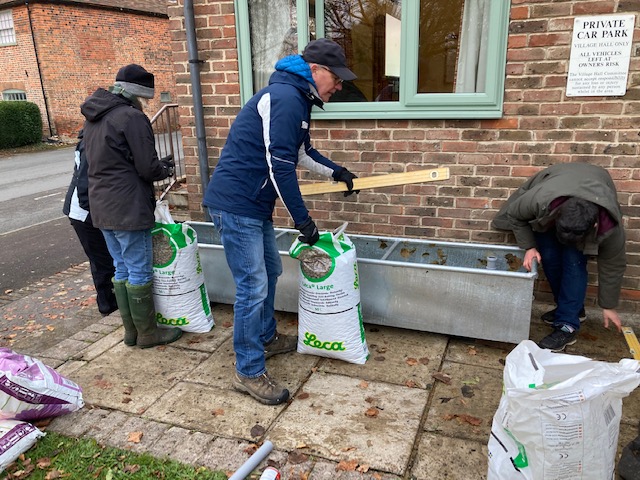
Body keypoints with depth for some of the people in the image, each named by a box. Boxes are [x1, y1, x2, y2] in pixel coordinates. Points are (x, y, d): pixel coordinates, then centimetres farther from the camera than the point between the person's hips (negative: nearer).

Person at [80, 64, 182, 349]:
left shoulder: (93, 118, 14)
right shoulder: (132, 117, -14)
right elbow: (148, 168, -16)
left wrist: (158, 165, 15)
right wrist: (167, 170, 6)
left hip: (101, 206, 9)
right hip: (128, 209, -9)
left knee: (122, 270, 16)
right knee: (140, 272, 2)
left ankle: (131, 330, 26)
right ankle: (147, 333, 13)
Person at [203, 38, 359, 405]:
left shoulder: (298, 99, 15)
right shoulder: (285, 98, -18)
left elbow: (302, 152, 28)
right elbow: (281, 167, -22)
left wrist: (337, 172, 21)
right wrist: (303, 220, -17)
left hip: (255, 206, 11)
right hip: (236, 205, -11)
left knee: (270, 270, 20)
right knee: (253, 287, -5)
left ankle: (266, 338, 39)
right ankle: (249, 372, 9)